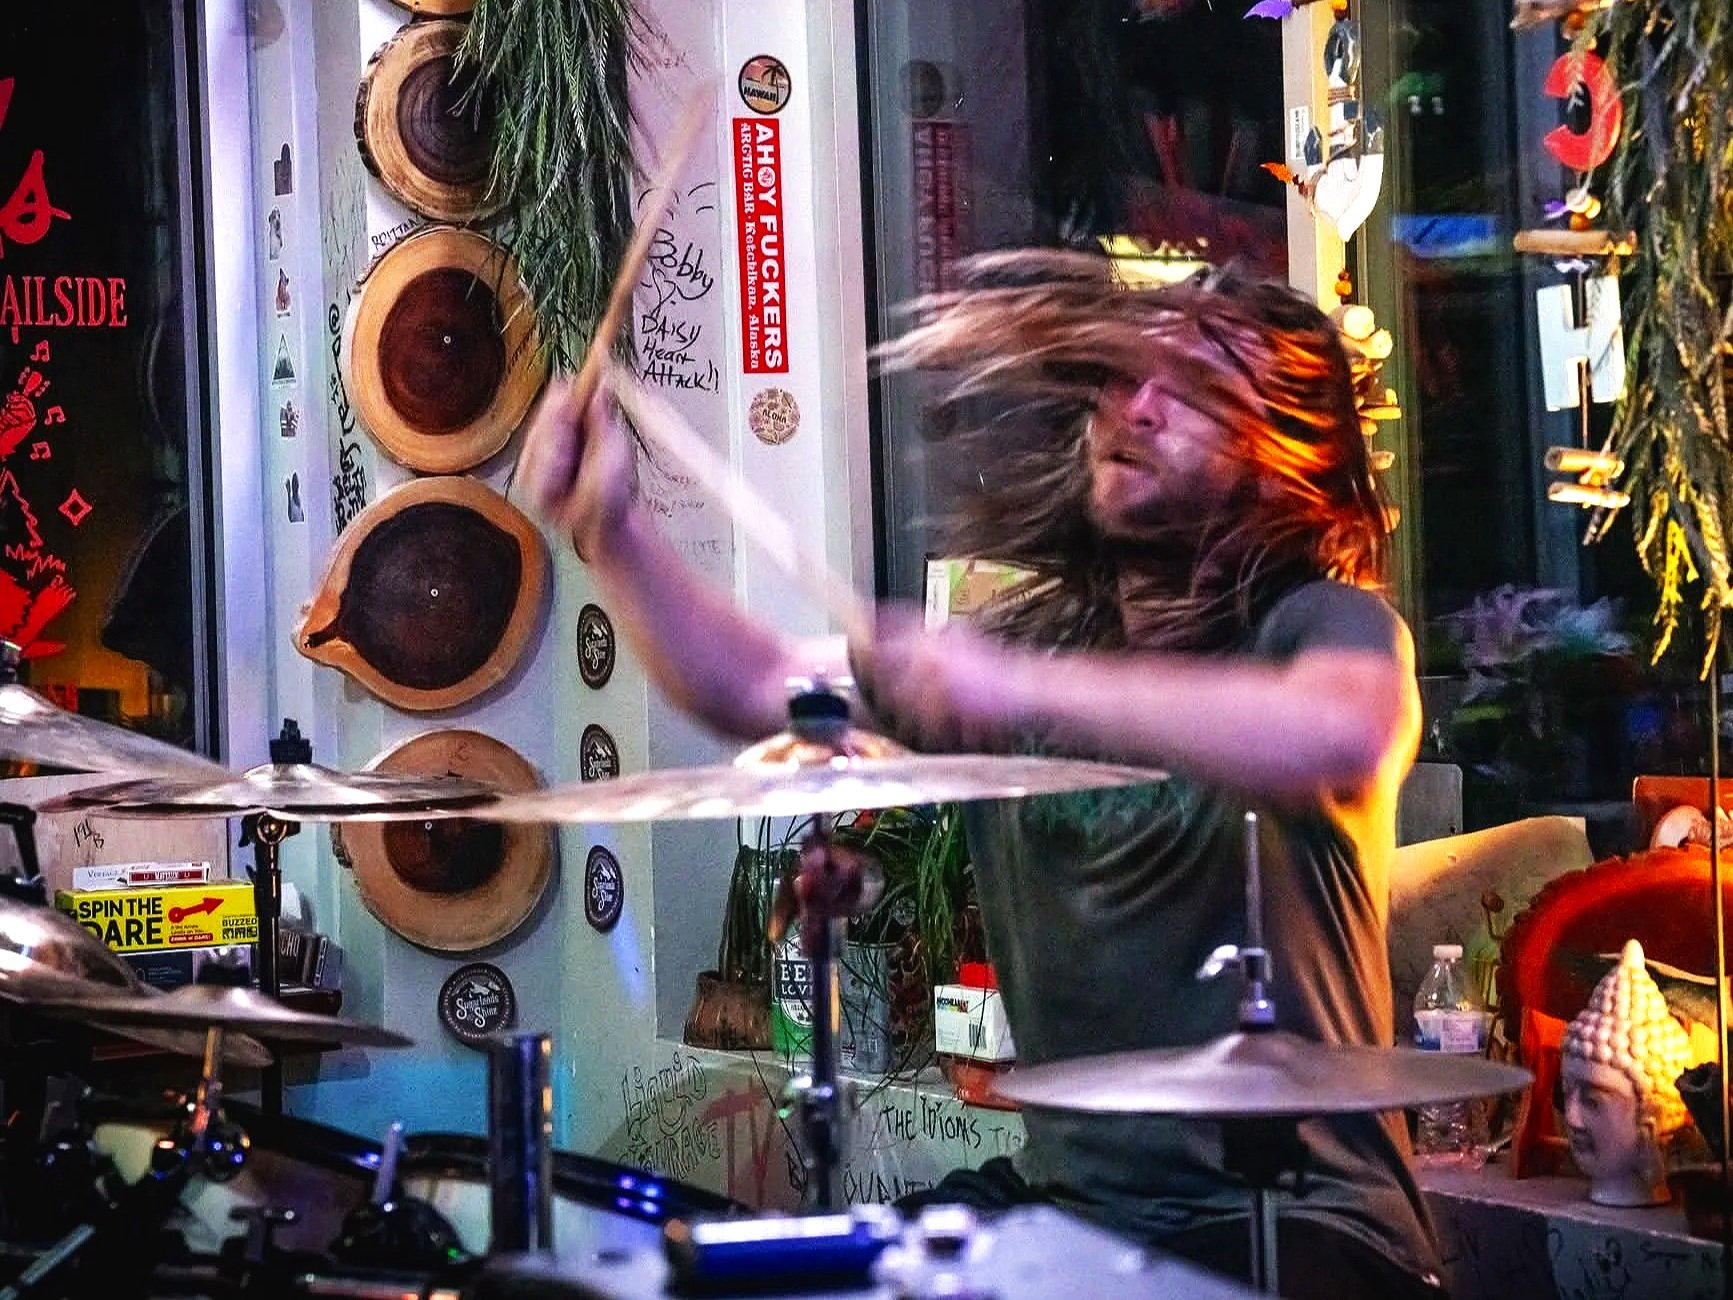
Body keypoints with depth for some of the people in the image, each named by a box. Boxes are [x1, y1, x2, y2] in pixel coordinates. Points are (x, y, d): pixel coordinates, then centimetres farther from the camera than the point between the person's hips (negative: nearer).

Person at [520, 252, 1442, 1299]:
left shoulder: (1323, 622, -8)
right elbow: (755, 688, 15)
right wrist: (612, 529, 1)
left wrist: (1026, 691, -38)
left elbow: (1344, 736, -33)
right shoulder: (1034, 634, 11)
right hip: (1069, 1199, 6)